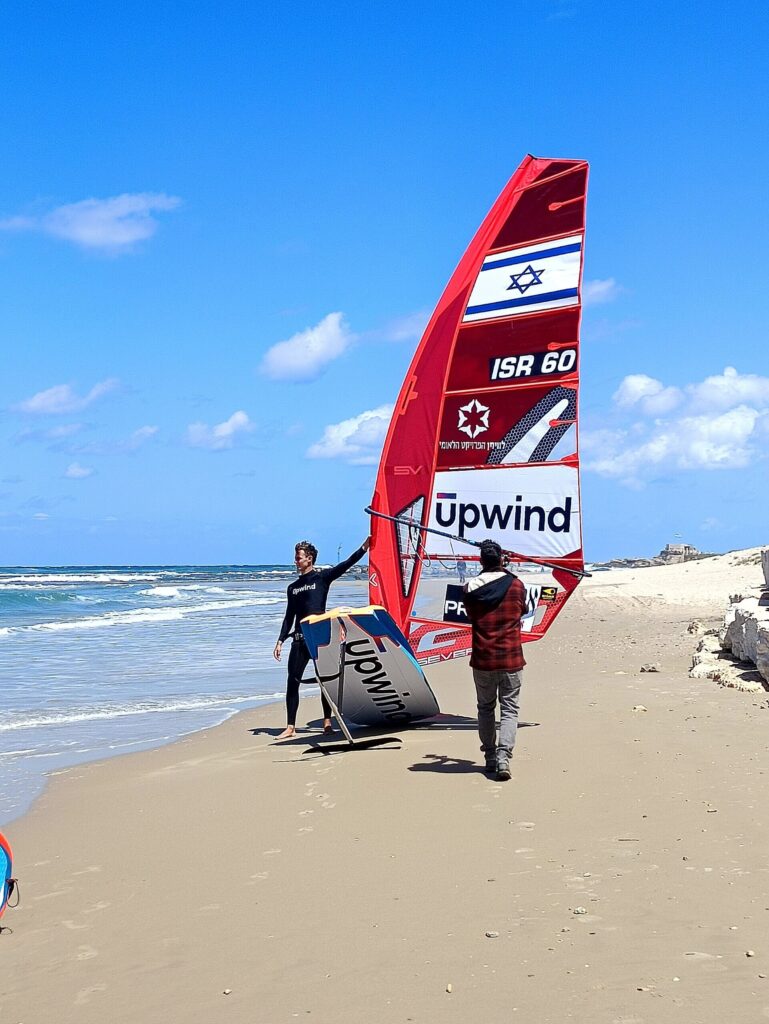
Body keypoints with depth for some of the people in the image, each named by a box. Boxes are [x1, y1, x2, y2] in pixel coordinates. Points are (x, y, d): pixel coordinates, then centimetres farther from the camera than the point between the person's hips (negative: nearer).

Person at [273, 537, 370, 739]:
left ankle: (327, 721, 8)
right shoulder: (293, 587, 17)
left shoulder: (322, 577, 2)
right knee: (292, 681, 0)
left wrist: (365, 546, -20)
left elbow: (347, 564, -9)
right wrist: (280, 641, 13)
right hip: (299, 639, 4)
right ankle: (290, 727, 3)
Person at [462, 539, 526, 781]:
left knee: (485, 708, 17)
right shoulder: (516, 586, -3)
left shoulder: (470, 588, -3)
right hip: (511, 659, -1)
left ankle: (490, 758, 19)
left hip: (482, 660, 1)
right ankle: (503, 757, -14)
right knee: (509, 709, 3)